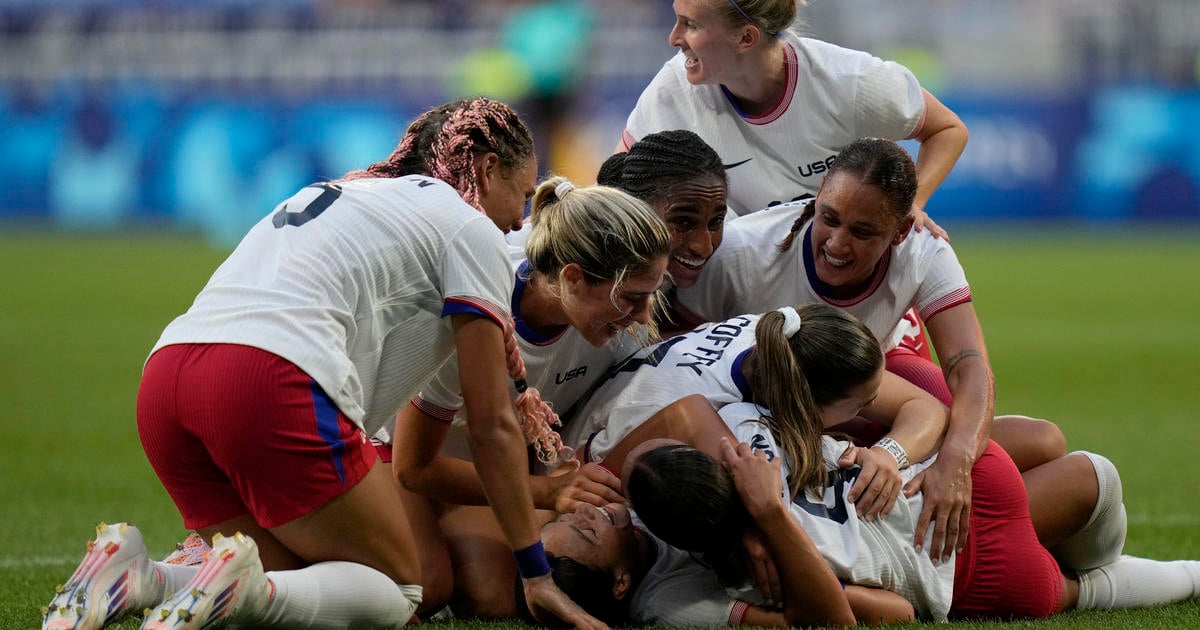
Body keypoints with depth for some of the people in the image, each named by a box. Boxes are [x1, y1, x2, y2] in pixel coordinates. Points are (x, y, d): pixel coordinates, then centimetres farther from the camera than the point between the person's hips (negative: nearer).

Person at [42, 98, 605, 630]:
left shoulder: (334, 195, 35)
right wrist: (537, 574, 16)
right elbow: (491, 425, 10)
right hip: (274, 382, -8)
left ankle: (133, 577, -9)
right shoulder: (469, 226, 12)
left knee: (295, 585, 13)